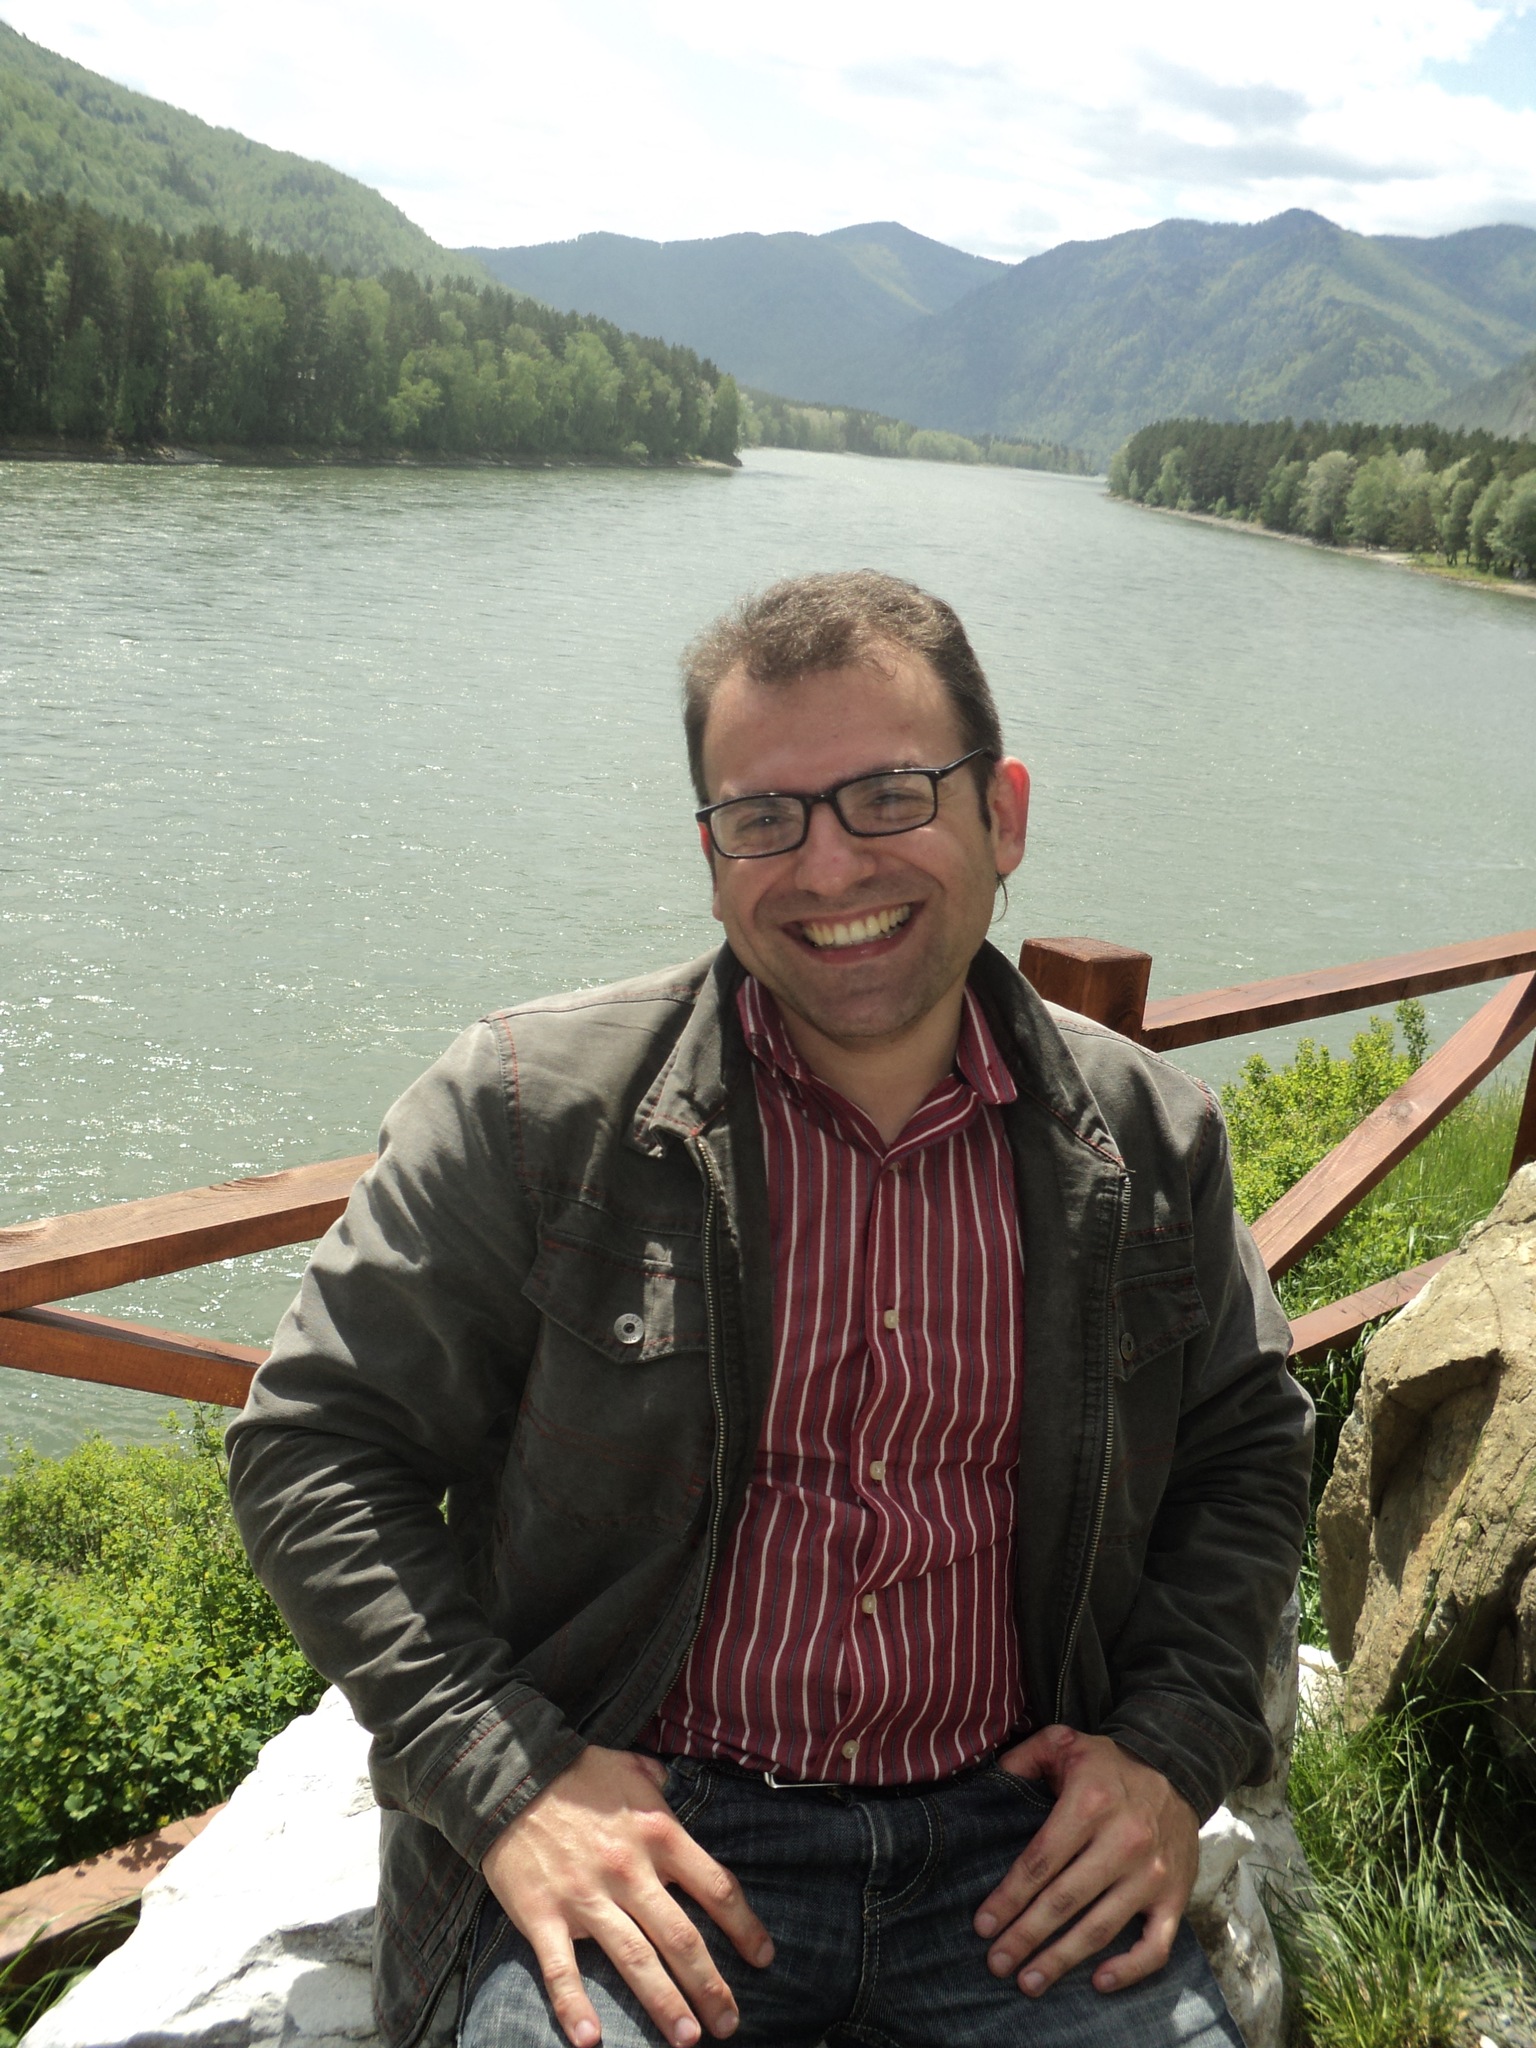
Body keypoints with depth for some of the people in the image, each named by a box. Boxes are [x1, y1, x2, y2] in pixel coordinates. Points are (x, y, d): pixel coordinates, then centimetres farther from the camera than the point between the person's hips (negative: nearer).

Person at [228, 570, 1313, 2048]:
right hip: (640, 1832, -2)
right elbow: (318, 1443, -2)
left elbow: (1248, 1445, 17)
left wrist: (1175, 1744, 2)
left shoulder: (1148, 1138, 4)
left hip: (1012, 1832, 3)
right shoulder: (530, 1109, -6)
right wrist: (506, 1772, -12)